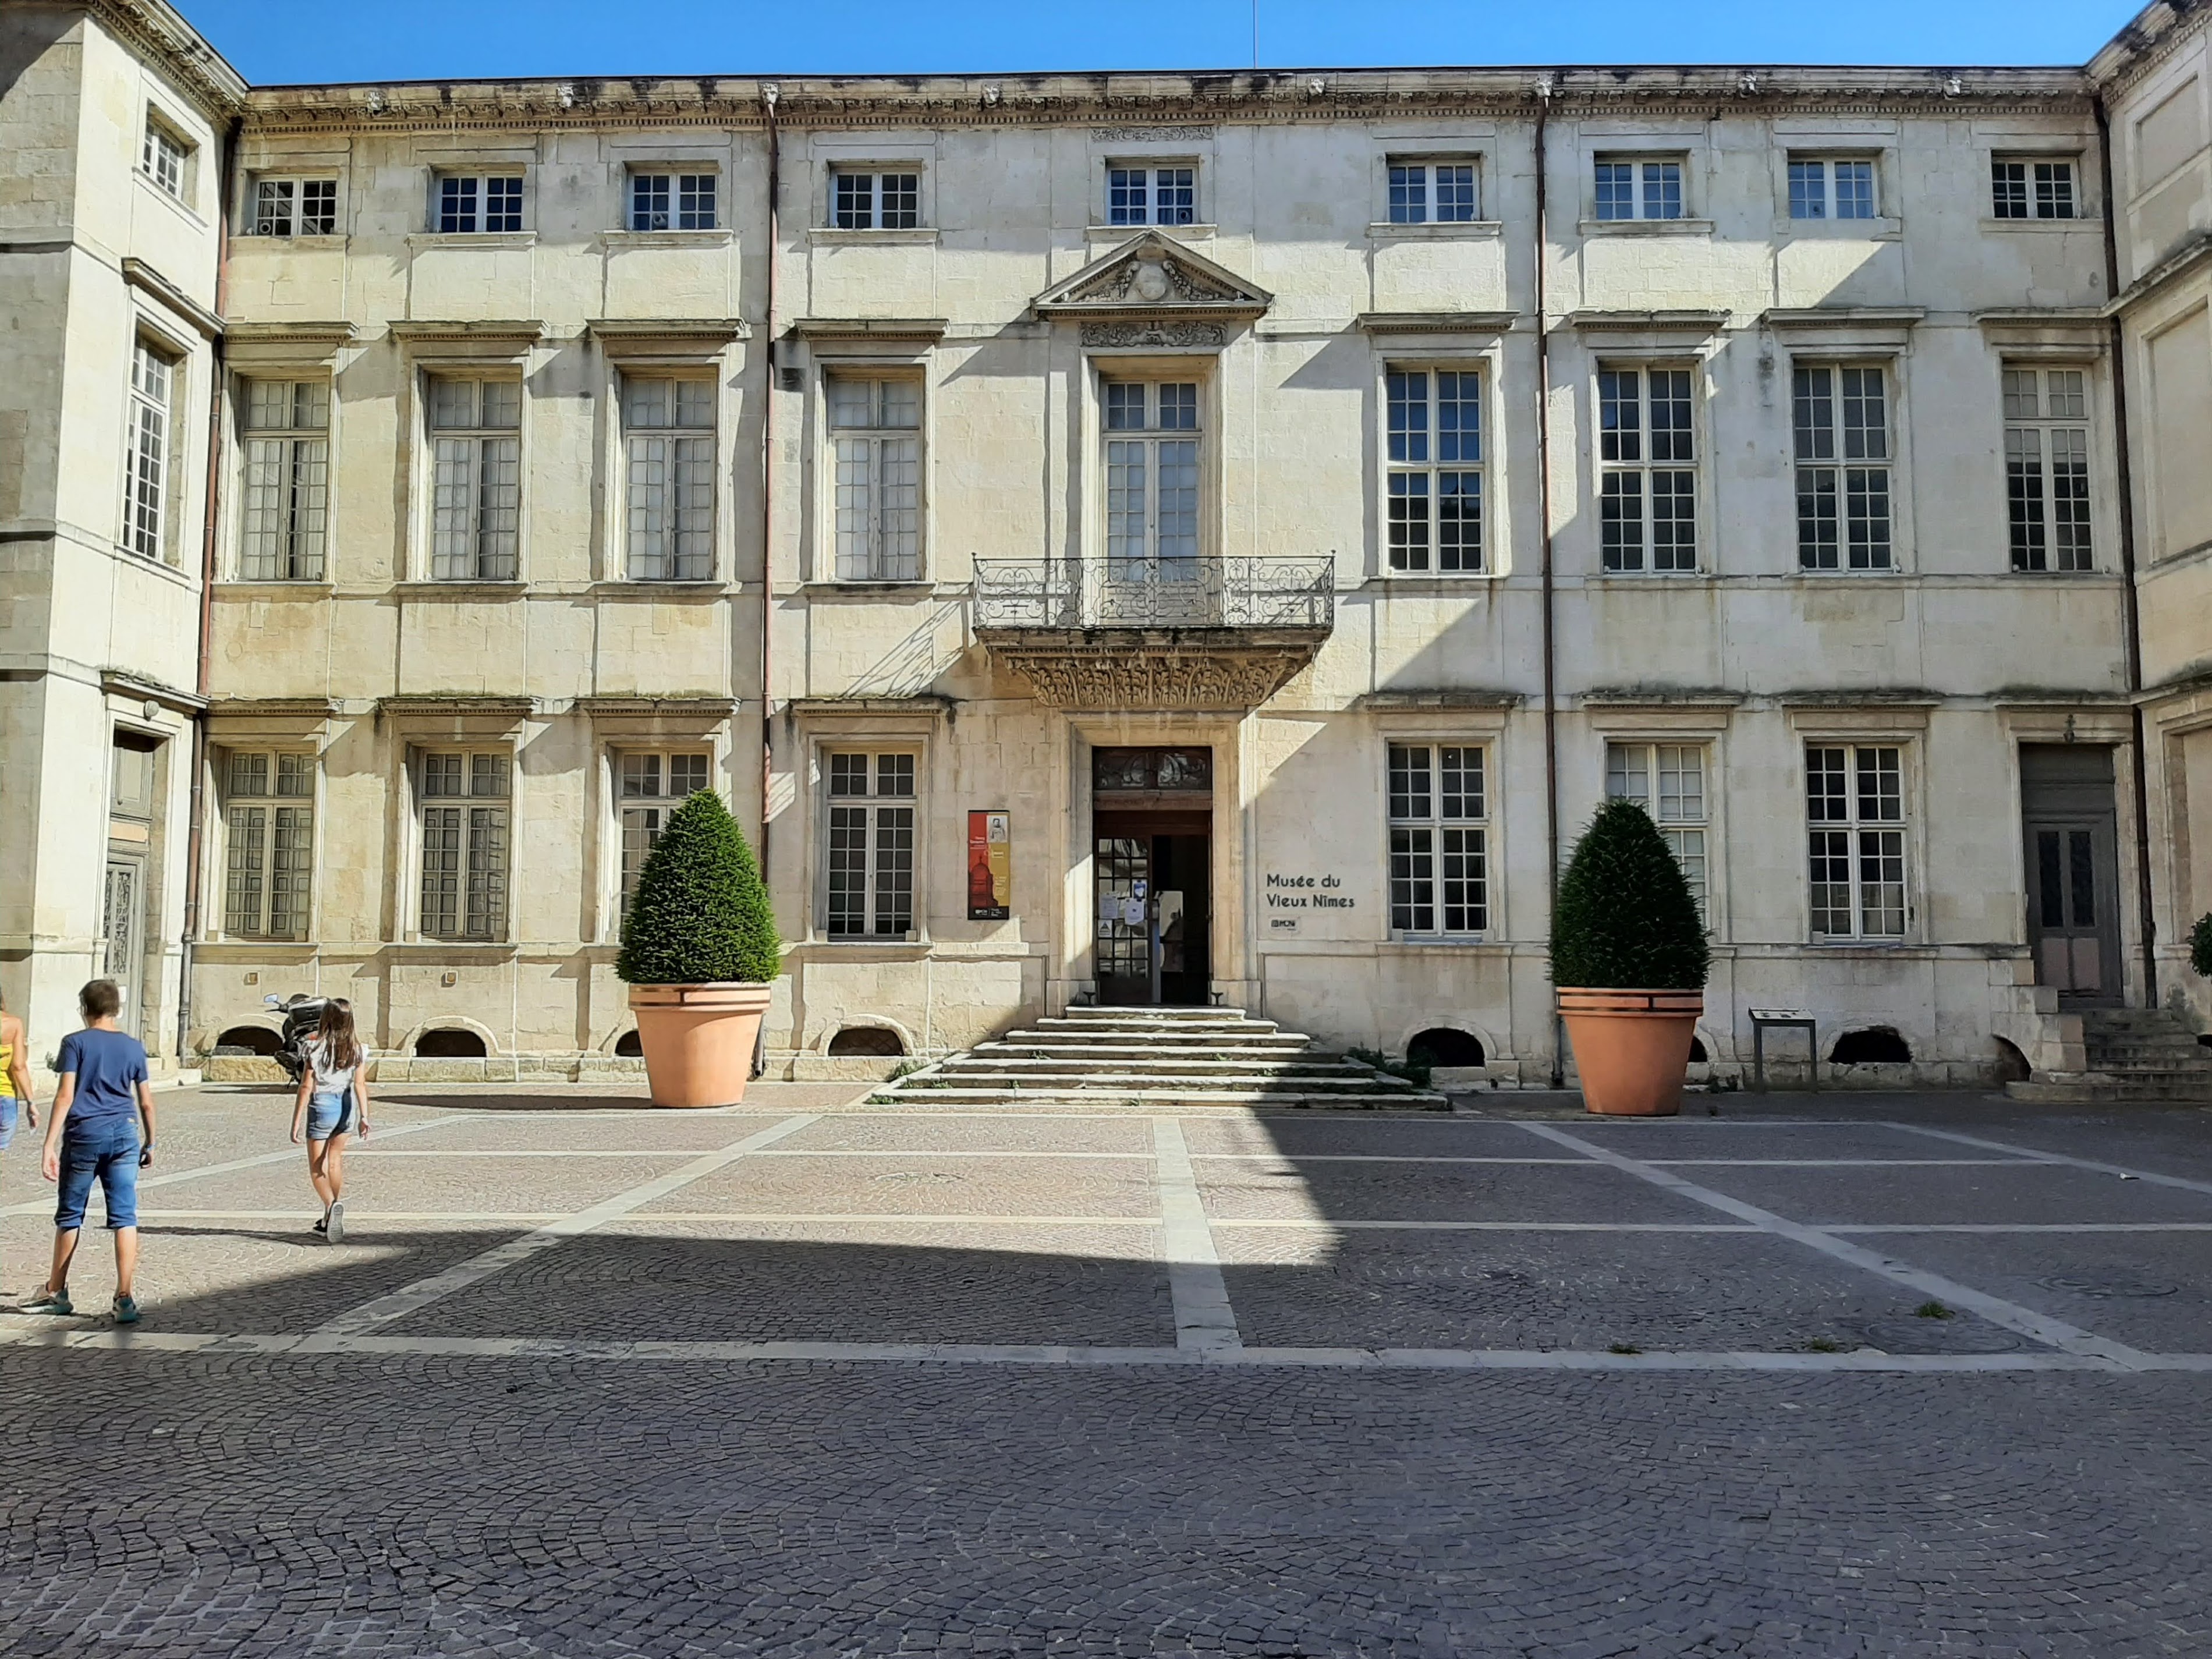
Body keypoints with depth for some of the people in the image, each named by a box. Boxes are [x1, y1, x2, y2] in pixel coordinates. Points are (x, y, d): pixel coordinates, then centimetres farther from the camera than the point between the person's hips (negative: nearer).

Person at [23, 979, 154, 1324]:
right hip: (124, 1135, 2)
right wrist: (150, 1142, 22)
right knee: (125, 1218, -1)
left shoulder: (75, 1043, -1)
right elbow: (146, 1103, 10)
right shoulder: (134, 1047, 8)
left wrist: (50, 1146, -9)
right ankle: (124, 1299, -6)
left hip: (83, 1134, -1)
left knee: (69, 1216, 14)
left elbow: (65, 1096, -9)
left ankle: (56, 1293, 29)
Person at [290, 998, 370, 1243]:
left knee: (317, 1168, 3)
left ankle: (332, 1205, -25)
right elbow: (360, 1084, -9)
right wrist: (364, 1117, -10)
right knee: (334, 1161, 20)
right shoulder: (356, 1049, -3)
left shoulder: (316, 1047, -13)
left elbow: (306, 1087, -12)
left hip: (322, 1106, -4)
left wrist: (296, 1122, -8)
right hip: (346, 1106, 4)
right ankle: (331, 1221, 26)